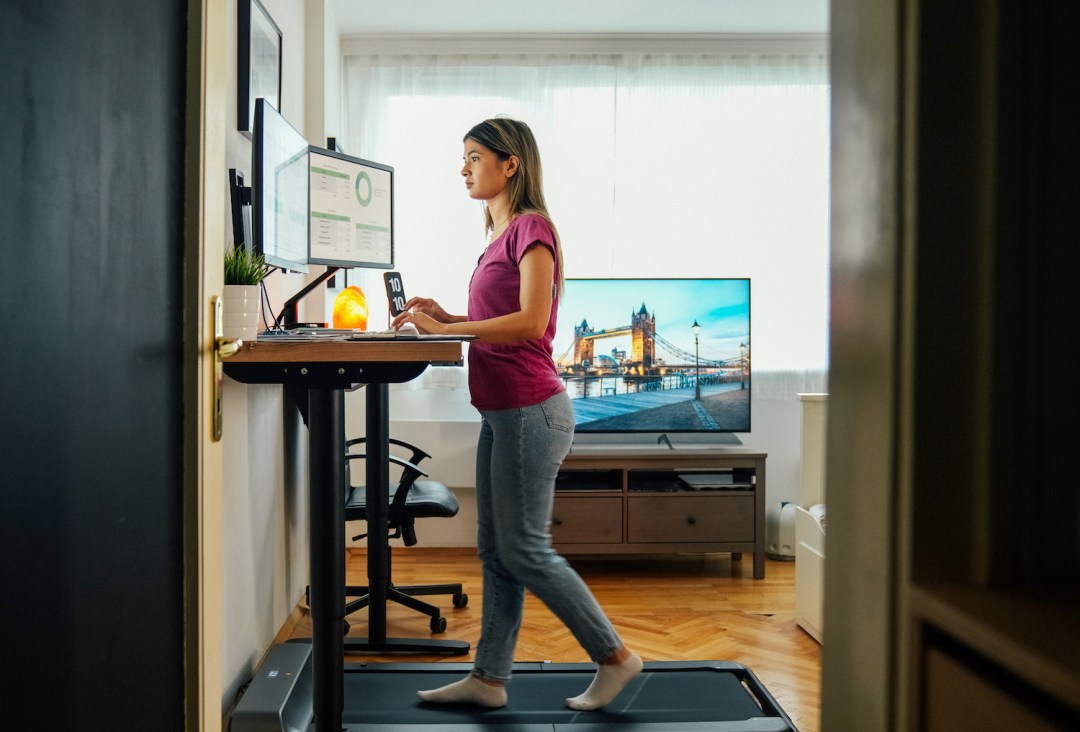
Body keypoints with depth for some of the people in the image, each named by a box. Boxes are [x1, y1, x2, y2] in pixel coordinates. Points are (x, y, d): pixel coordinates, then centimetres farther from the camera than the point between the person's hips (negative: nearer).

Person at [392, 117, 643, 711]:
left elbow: (530, 321, -22)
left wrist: (448, 329, -19)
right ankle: (489, 677, 21)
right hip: (502, 412, 9)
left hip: (530, 410, -9)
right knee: (495, 551, 12)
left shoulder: (531, 228, -12)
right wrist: (445, 318, 6)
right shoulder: (500, 234, 15)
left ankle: (615, 657, 12)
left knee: (525, 551, -2)